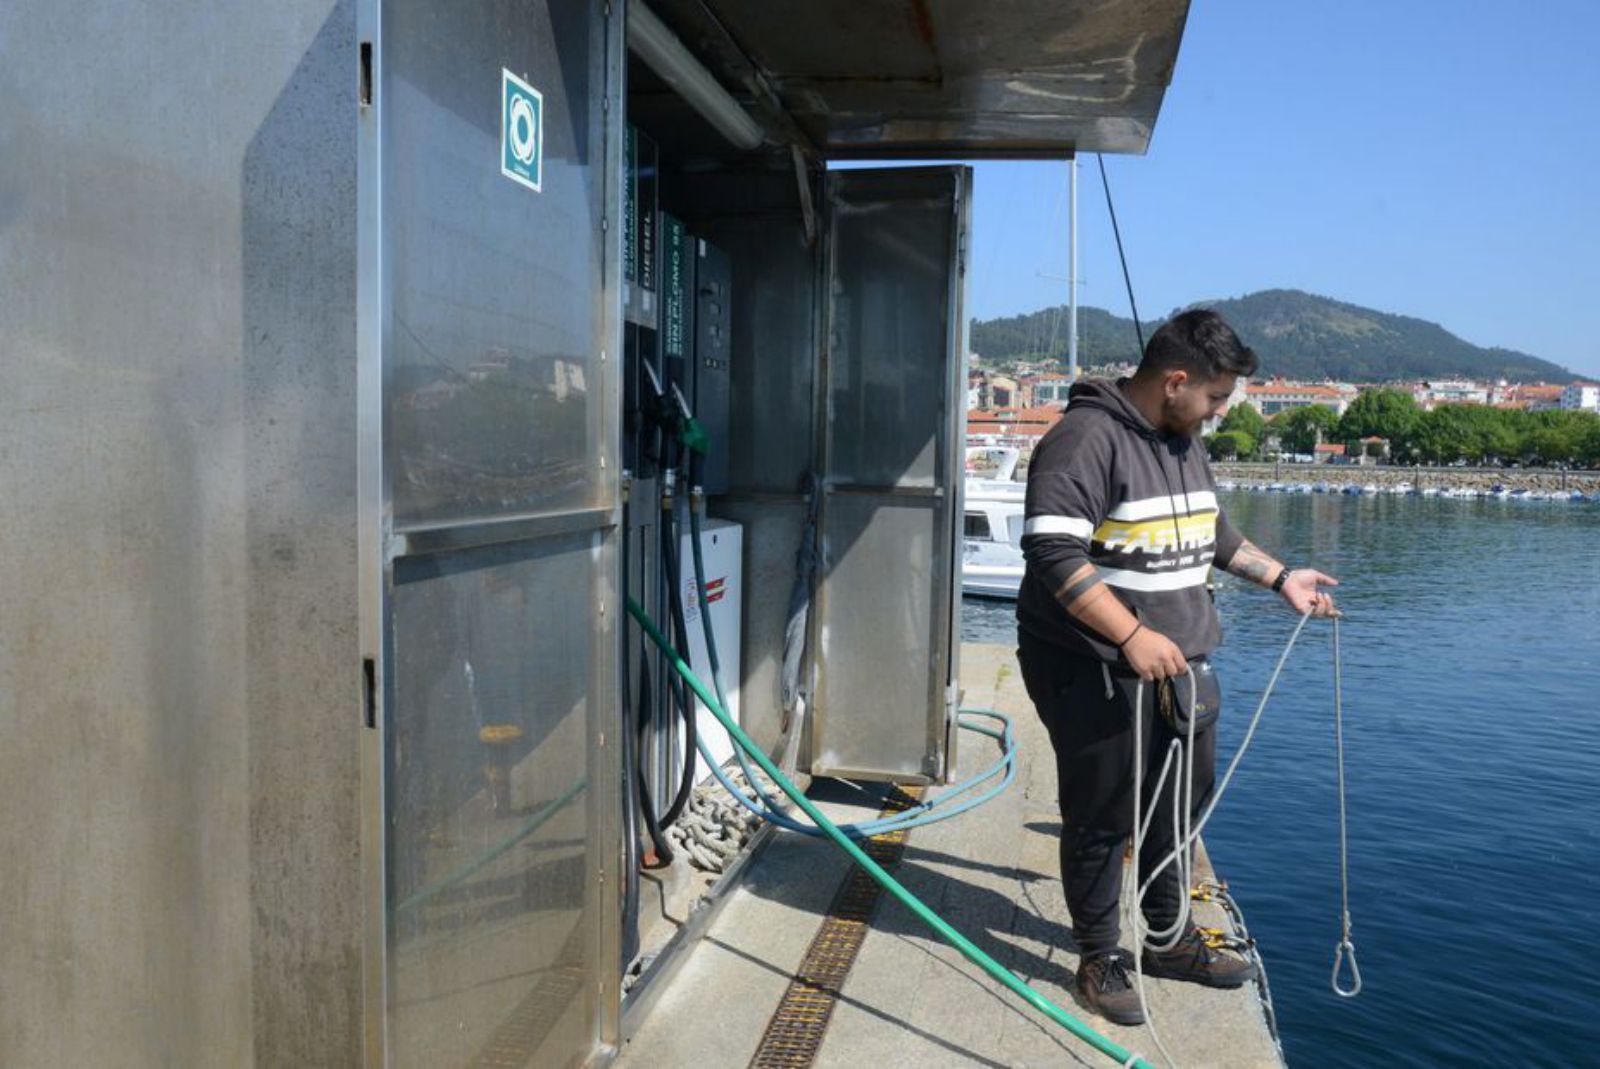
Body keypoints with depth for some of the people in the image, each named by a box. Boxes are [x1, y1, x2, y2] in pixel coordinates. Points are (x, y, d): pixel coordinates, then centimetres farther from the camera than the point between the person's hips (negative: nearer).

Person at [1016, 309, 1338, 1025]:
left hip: (1176, 664, 9)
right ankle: (1100, 958, 22)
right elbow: (1053, 552, -26)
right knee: (1102, 818, 3)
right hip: (1094, 671, -9)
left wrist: (1280, 578, 25)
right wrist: (1132, 635, -29)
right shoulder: (1087, 439, -18)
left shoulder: (1183, 442, 14)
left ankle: (1170, 940, 38)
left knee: (1183, 802, 19)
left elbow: (1211, 532, 29)